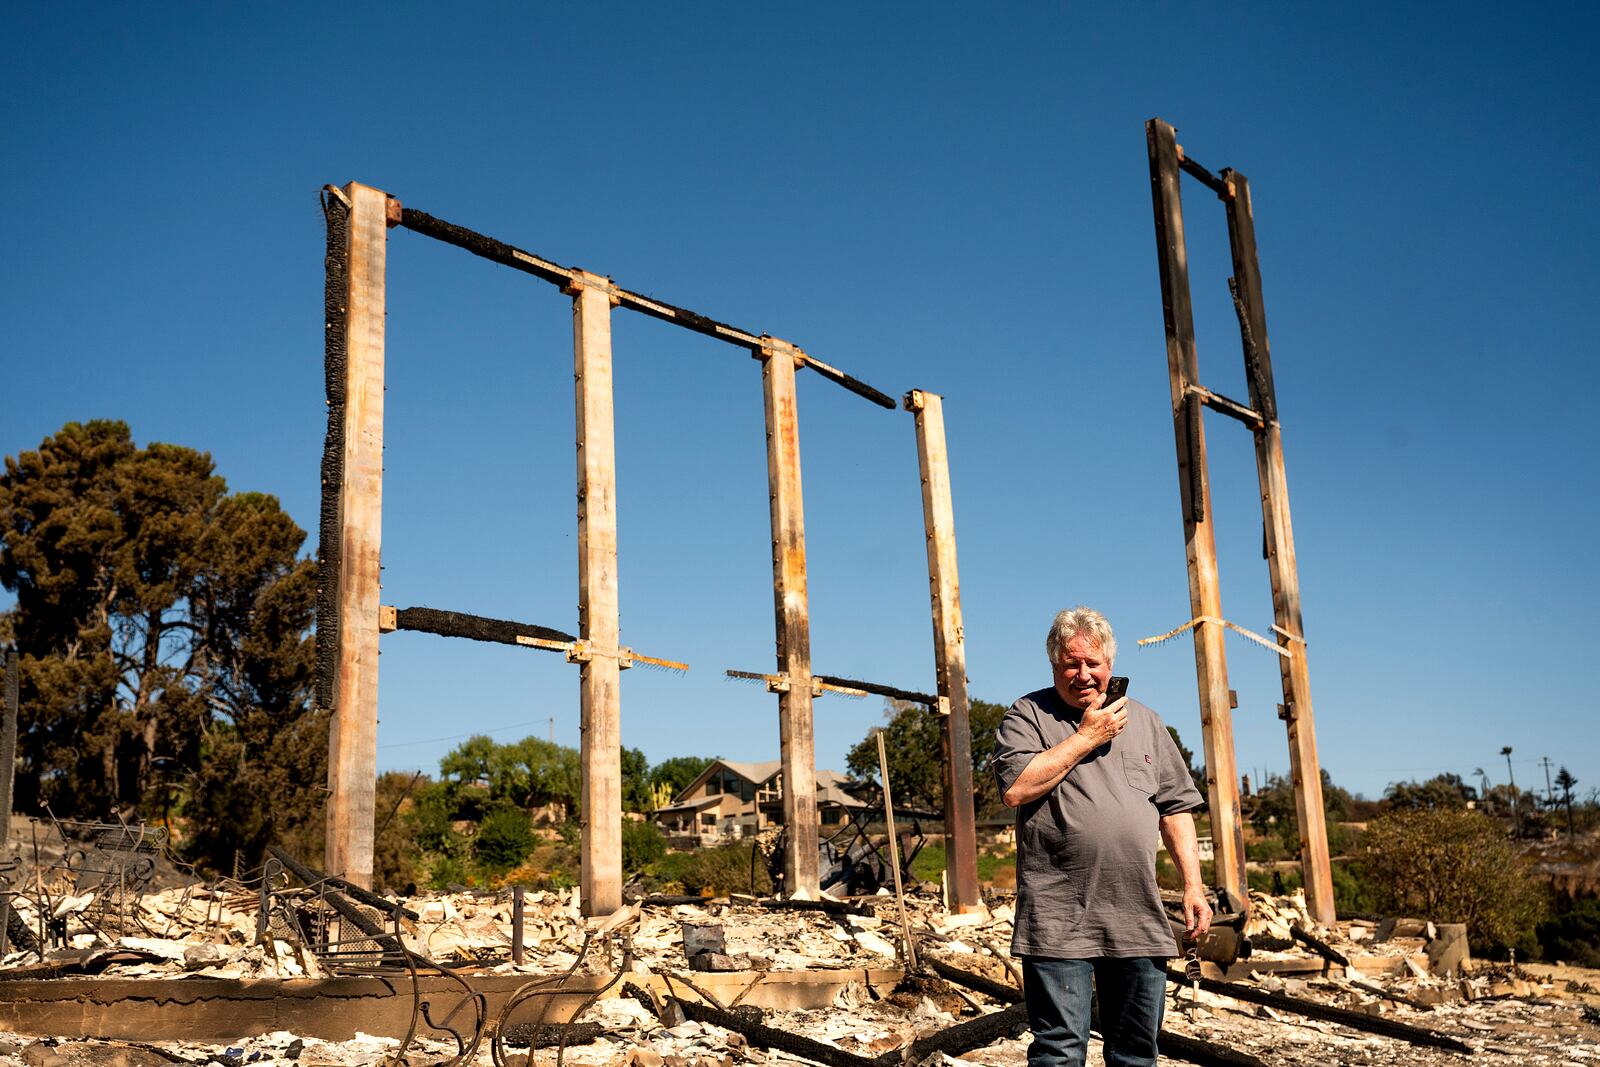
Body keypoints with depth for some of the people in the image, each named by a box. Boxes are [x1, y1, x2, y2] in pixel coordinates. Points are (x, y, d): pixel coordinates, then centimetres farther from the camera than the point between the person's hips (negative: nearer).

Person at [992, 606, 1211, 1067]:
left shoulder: (1144, 721, 16)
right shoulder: (1028, 716, 2)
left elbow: (1175, 807, 17)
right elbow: (1015, 788, -14)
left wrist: (1193, 885, 9)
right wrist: (1086, 737, -8)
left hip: (1139, 920, 5)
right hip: (1059, 921, -4)